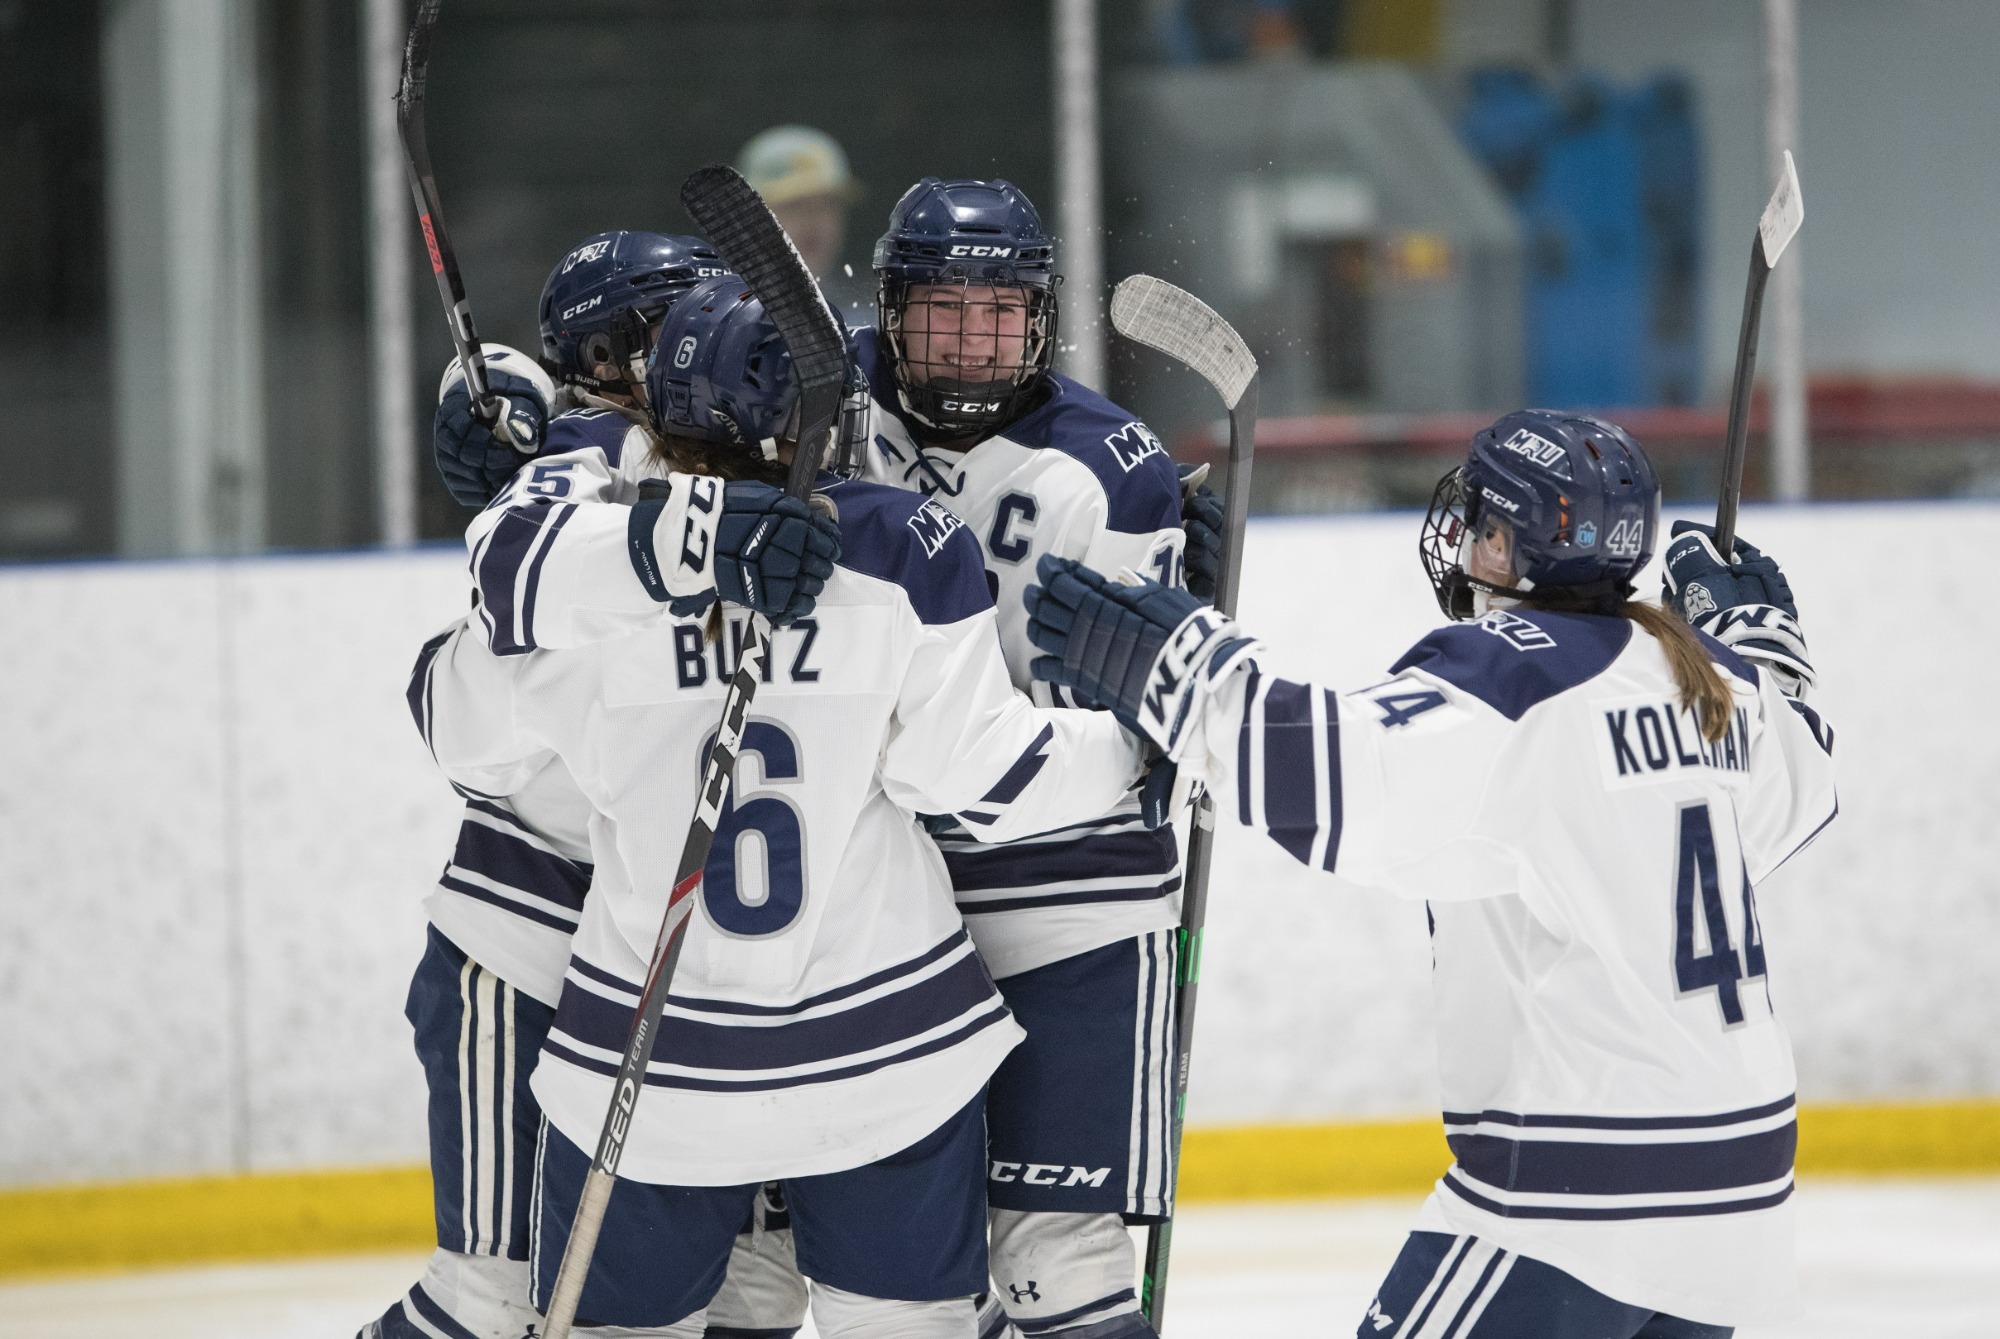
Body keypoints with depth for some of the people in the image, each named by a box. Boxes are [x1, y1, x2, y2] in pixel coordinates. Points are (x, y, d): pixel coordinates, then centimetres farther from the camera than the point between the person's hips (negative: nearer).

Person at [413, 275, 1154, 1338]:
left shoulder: (559, 544, -8)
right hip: (887, 1048, 0)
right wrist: (1136, 745, 6)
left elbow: (469, 740, 5)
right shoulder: (906, 551, -9)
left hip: (649, 1056, 0)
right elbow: (970, 768, -9)